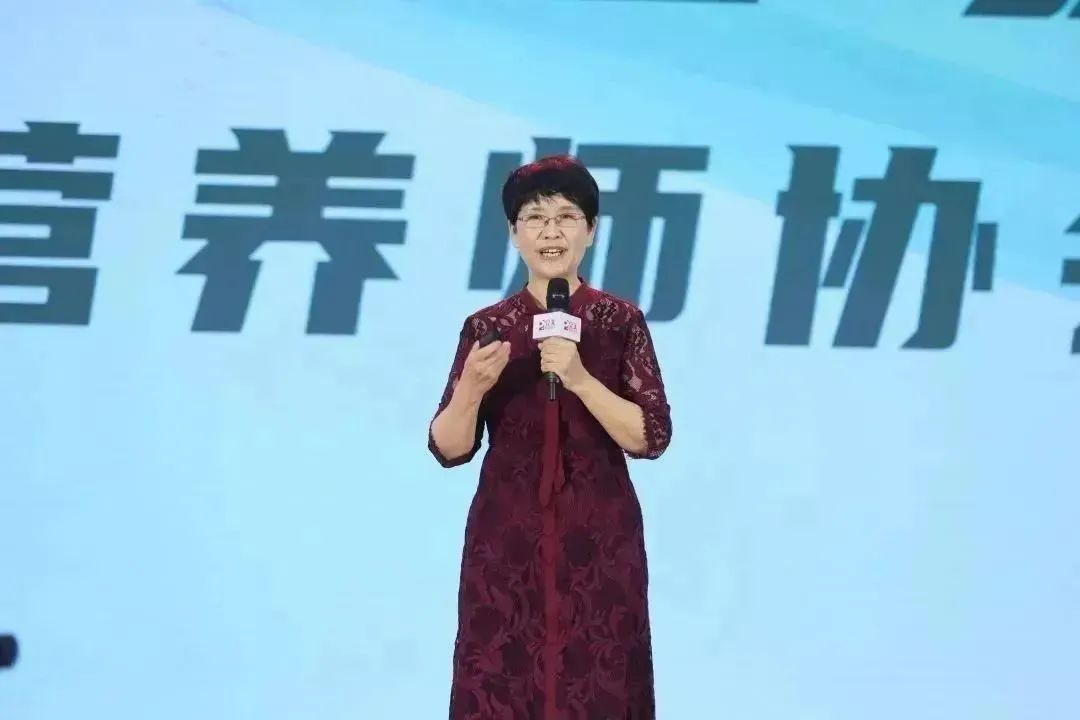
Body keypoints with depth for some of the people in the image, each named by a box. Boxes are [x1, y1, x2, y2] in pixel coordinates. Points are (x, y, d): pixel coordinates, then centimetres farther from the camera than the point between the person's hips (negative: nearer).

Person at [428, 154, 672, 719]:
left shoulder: (620, 322, -1)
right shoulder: (487, 327, 2)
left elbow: (651, 437, -8)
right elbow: (450, 448, -1)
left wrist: (580, 379, -19)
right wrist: (472, 389, -19)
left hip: (599, 542, -1)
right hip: (506, 542, 1)